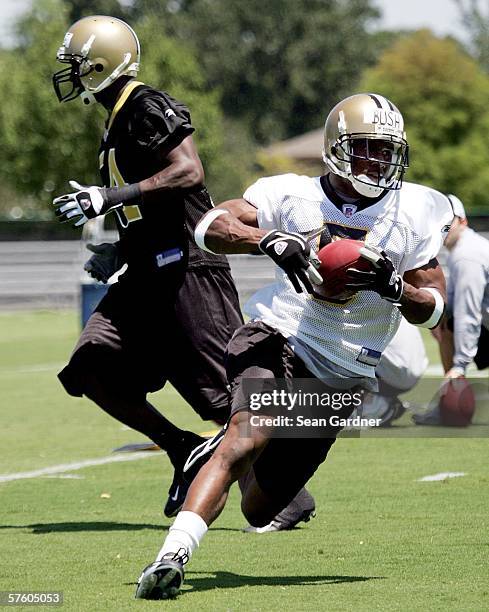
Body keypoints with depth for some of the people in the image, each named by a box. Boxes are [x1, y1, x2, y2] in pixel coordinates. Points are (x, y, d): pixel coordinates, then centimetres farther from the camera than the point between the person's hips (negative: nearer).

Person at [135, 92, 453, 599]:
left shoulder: (415, 212, 4)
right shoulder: (293, 196, -1)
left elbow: (431, 310, 5)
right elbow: (210, 227, -11)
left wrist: (392, 286, -16)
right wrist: (270, 239, -27)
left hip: (342, 378, 3)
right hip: (277, 341, -3)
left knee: (258, 512, 7)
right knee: (244, 440, -33)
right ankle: (173, 555, -38)